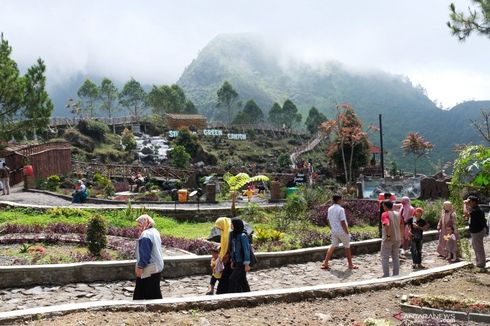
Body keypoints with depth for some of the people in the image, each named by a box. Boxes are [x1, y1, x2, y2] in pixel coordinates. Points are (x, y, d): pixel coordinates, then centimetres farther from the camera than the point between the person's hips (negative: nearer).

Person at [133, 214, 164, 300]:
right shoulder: (155, 232, 11)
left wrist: (140, 266, -18)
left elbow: (144, 254, -24)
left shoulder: (146, 235, -20)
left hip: (149, 270, -10)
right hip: (157, 267, 10)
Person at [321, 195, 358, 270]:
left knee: (333, 246, 15)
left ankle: (325, 263, 8)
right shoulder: (340, 209, -18)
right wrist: (347, 232, -13)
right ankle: (350, 265, 19)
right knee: (347, 247, 9)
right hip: (342, 232, -6)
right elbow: (343, 222, -20)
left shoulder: (330, 209, 5)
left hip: (334, 232, 6)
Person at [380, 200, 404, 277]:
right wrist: (400, 237, 18)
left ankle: (386, 275, 3)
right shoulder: (398, 214, 6)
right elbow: (401, 226, 11)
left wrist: (388, 235, -22)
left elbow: (387, 225, -31)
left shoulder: (385, 214, -14)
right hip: (397, 239, 6)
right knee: (396, 257, 16)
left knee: (385, 258, 3)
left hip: (388, 239, -6)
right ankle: (396, 275, 20)